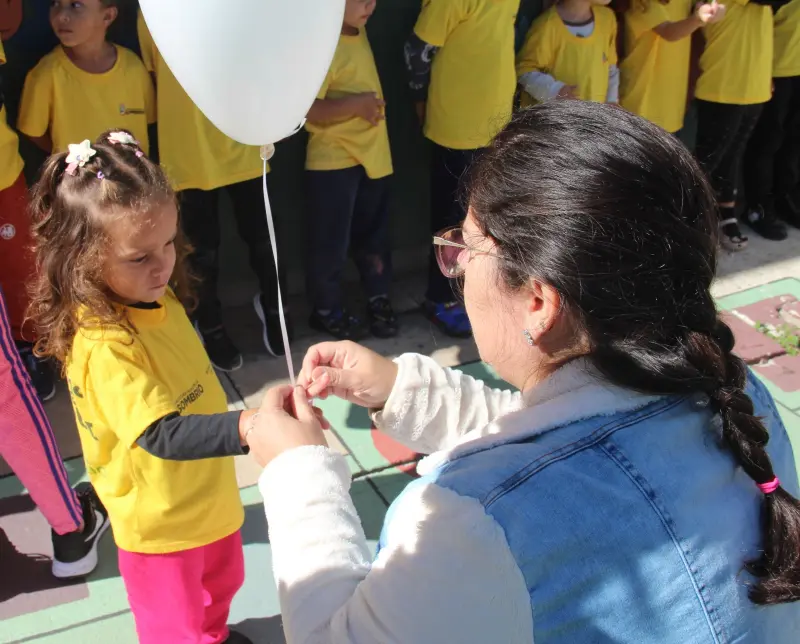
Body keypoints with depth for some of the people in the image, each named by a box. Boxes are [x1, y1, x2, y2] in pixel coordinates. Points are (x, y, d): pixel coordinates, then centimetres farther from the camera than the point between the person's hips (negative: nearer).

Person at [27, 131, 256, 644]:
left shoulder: (155, 297, -6)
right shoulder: (102, 347, -33)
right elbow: (162, 435, -40)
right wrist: (246, 426, -54)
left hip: (210, 497, 8)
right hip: (161, 523, -8)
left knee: (221, 585, 32)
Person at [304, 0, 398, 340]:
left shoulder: (360, 33, 7)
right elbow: (305, 109, -25)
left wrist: (372, 106, 9)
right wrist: (355, 104, -26)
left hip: (372, 152, 8)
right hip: (333, 159, -7)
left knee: (373, 232, 17)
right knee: (331, 240, 5)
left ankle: (378, 298, 31)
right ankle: (326, 309, 21)